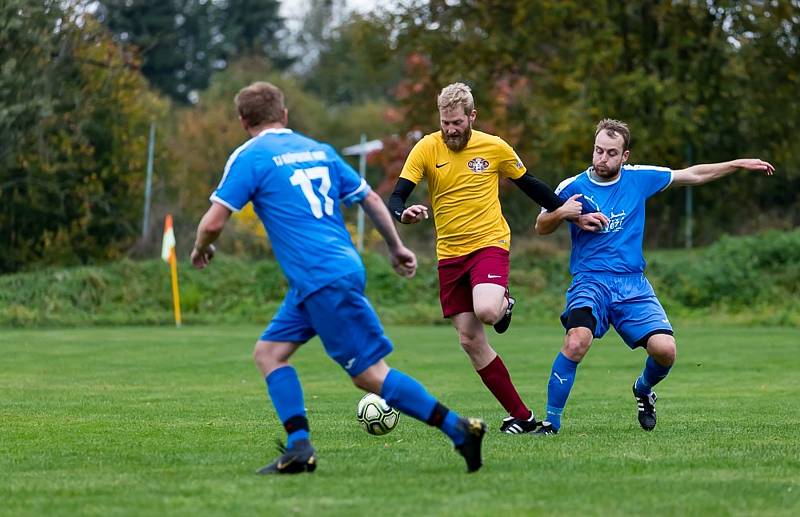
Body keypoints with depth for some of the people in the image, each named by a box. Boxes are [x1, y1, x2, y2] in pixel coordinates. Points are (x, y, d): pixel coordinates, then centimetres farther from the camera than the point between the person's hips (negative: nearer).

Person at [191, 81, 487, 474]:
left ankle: (458, 429, -5)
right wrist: (396, 247, 28)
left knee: (369, 375, -5)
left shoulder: (250, 157, -5)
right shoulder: (318, 150, 15)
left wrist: (201, 249, 14)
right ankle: (299, 447, 1)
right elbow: (371, 199, 17)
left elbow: (213, 223, -8)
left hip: (325, 280, -8)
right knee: (268, 351, 12)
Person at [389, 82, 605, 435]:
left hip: (489, 244, -2)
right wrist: (403, 213, -31)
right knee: (470, 341, -1)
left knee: (485, 311, -32)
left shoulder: (495, 148, -2)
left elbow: (529, 184, 13)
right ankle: (521, 416, 8)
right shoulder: (426, 149, -3)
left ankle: (504, 304, 8)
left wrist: (566, 211, 13)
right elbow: (396, 197, -8)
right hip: (449, 253, 3)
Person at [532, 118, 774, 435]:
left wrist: (740, 165, 20)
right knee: (577, 343, -31)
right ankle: (551, 422, -19)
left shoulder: (639, 178, 7)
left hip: (632, 284, 3)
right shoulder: (573, 187, 1)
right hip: (590, 281, -3)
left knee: (665, 349, -16)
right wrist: (563, 213, -11)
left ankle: (643, 390, 20)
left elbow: (693, 175, 19)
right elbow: (541, 228, 11)